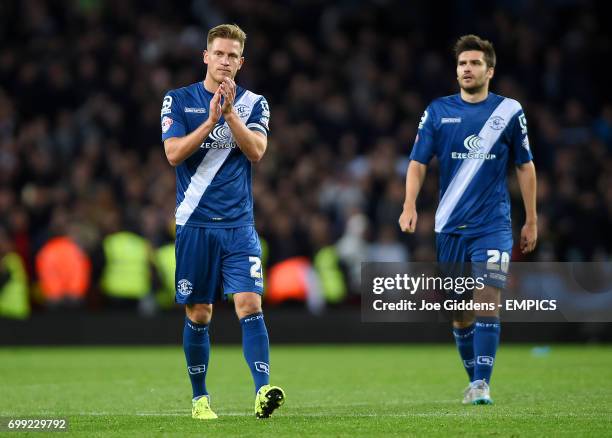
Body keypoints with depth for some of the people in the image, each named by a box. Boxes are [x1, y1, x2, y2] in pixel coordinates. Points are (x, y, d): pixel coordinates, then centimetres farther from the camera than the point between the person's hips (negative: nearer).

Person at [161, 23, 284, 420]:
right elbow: (173, 153, -8)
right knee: (198, 314, 4)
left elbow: (257, 151, -8)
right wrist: (211, 120, -16)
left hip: (239, 225, 0)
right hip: (194, 223, 0)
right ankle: (200, 398, 15)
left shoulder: (253, 103, 7)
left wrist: (230, 112, -17)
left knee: (250, 305, -14)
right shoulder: (179, 100, 4)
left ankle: (263, 391, -21)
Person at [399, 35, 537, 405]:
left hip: (493, 225, -2)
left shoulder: (509, 111, 2)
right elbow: (418, 163, 3)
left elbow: (525, 166, 10)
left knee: (488, 301, -16)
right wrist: (410, 206, -12)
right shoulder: (438, 111, 4)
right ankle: (474, 379, 24)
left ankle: (482, 384, -16)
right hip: (450, 226, 2)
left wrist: (531, 220, 10)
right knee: (459, 309, 7)